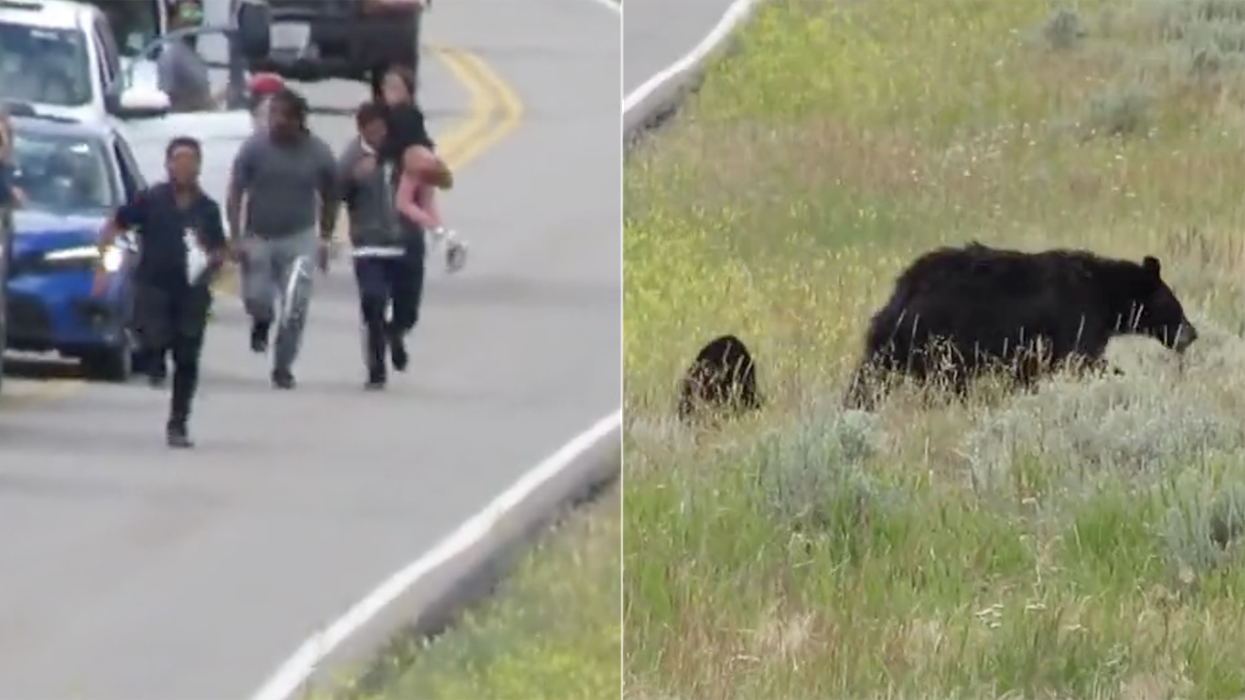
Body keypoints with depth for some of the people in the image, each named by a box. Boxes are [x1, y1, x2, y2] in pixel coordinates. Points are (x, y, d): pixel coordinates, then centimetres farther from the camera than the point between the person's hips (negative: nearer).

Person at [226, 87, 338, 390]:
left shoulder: (318, 153, -5)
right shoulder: (255, 147, -9)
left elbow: (330, 198, 9)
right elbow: (235, 194, -5)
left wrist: (325, 239, 7)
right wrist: (236, 237, -12)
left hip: (299, 239, 0)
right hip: (258, 237, 0)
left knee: (294, 308, -8)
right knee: (257, 298, 1)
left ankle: (283, 367, 6)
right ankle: (262, 322, 38)